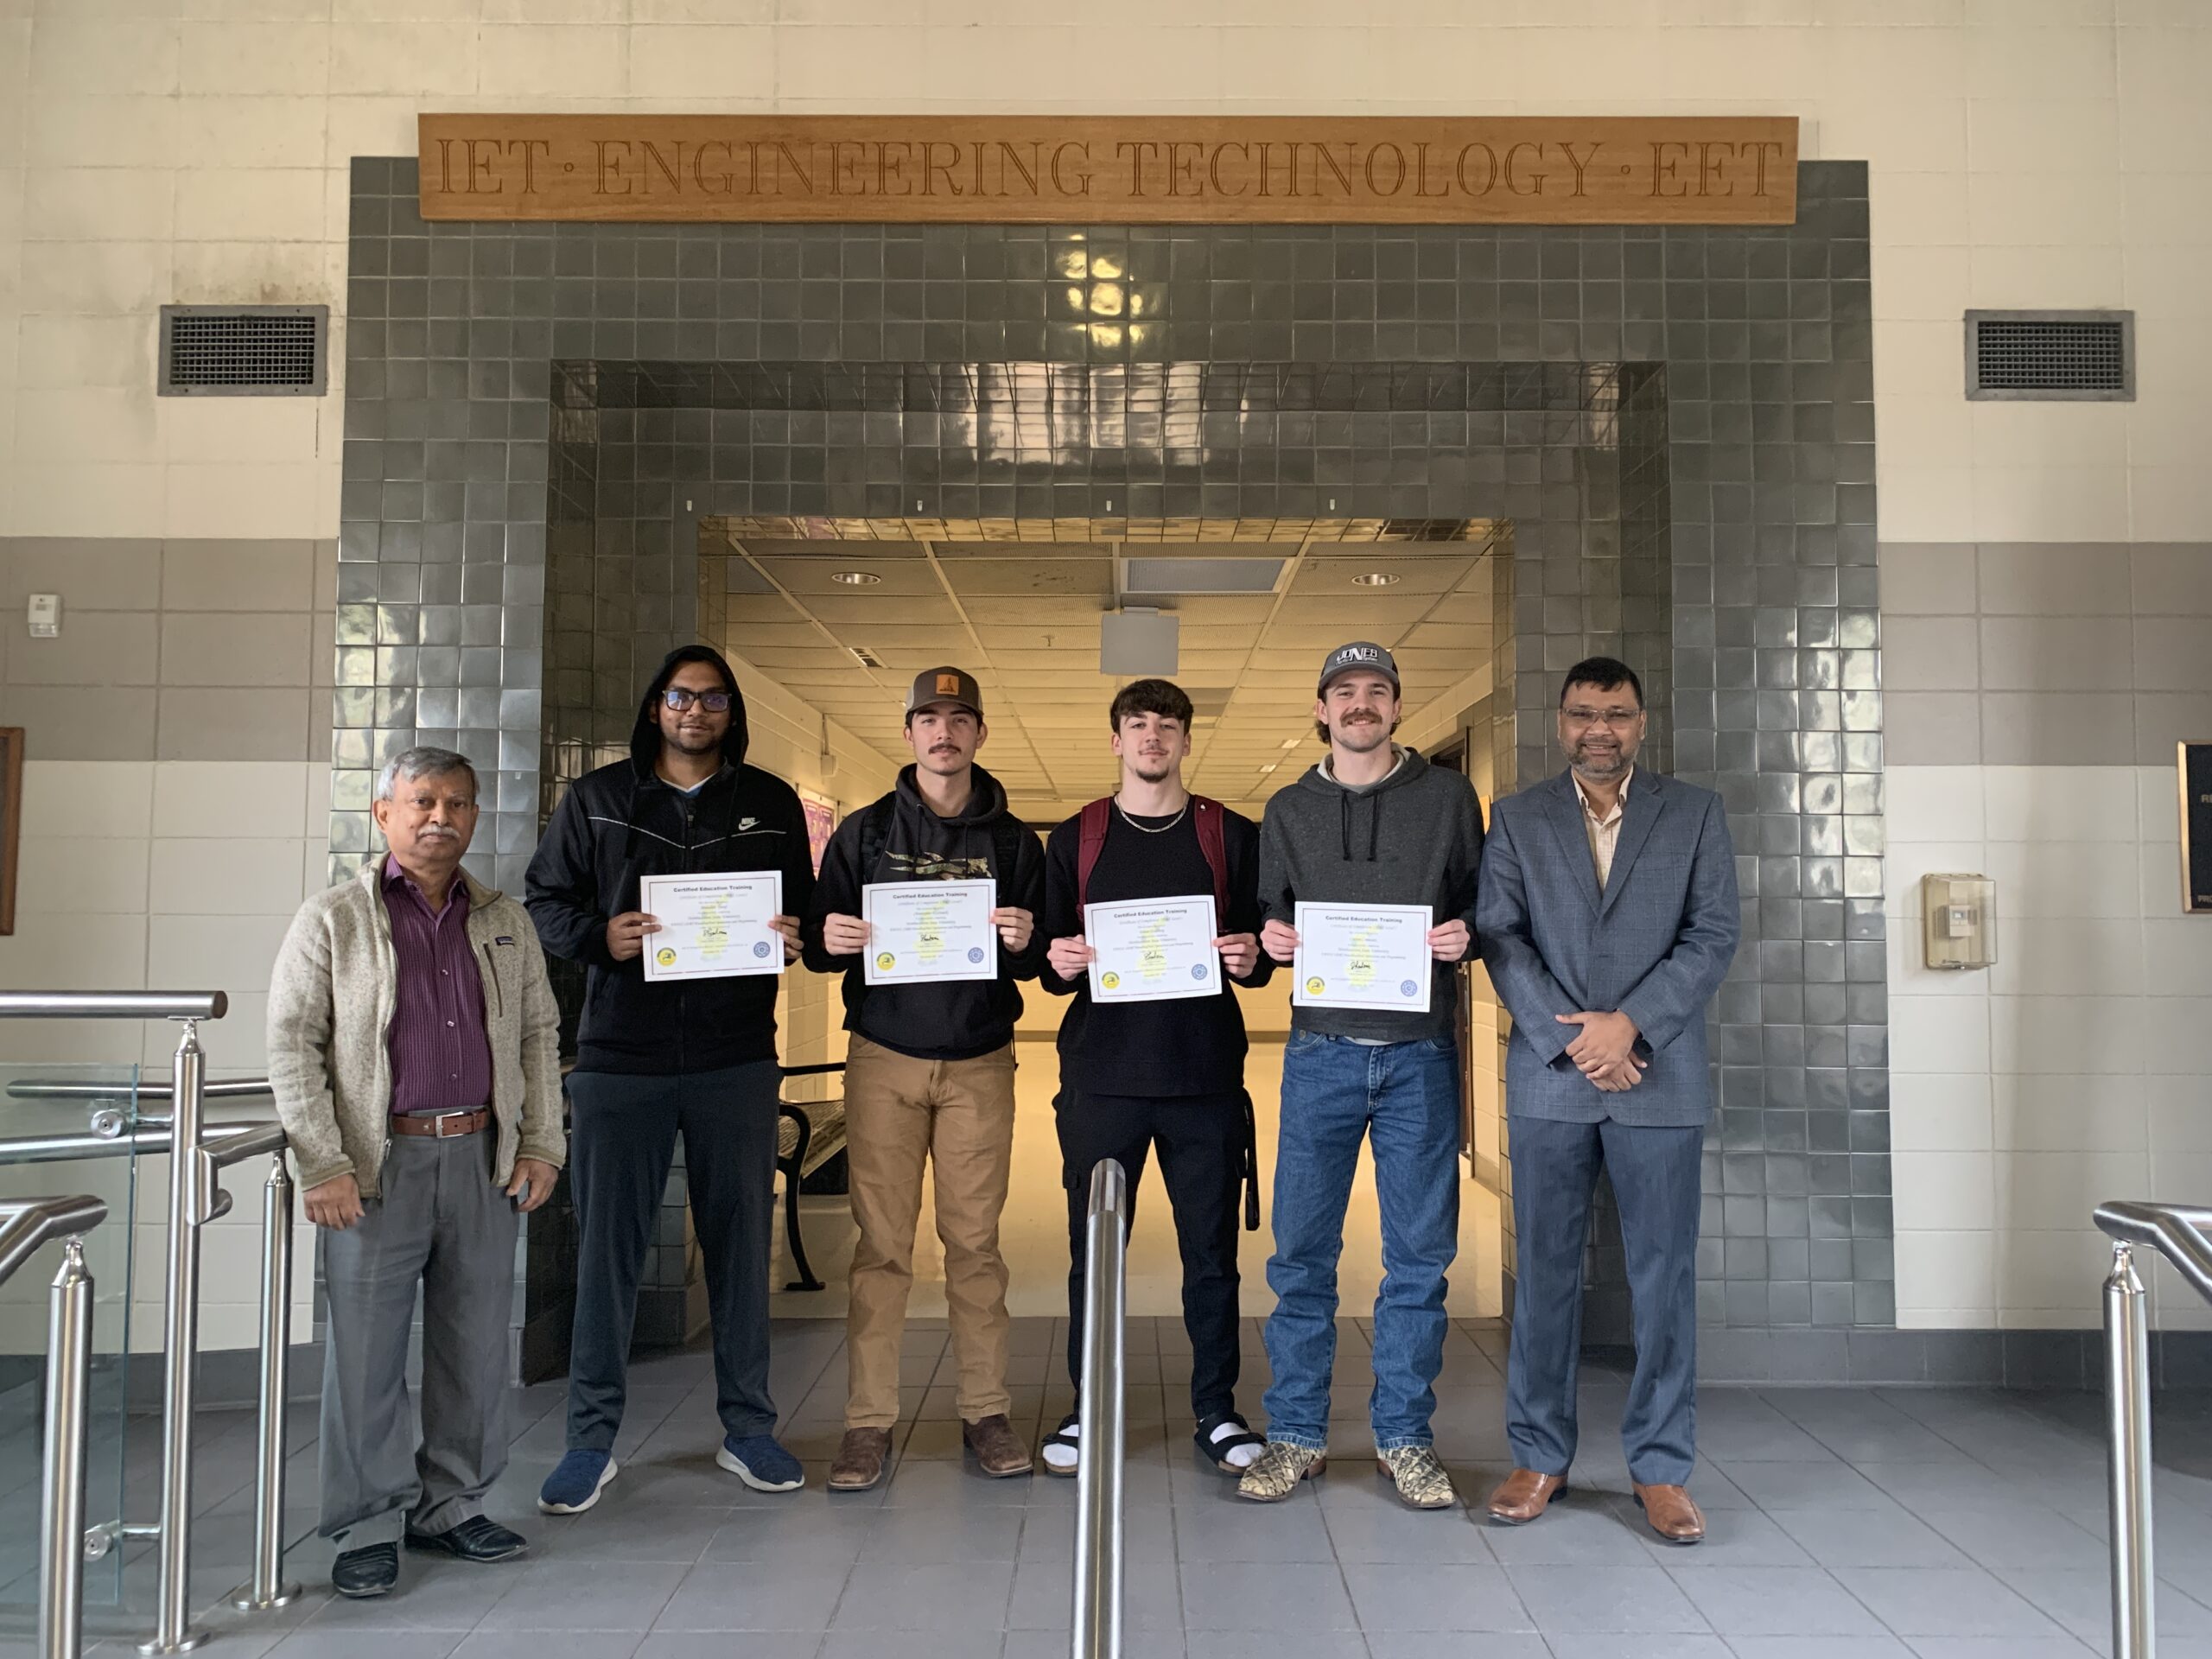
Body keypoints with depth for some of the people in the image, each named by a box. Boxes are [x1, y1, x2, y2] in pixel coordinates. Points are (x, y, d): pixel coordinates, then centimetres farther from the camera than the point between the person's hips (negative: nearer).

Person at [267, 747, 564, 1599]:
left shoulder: (505, 922, 12)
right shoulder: (332, 920, 0)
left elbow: (540, 1036, 15)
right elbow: (292, 1044, -4)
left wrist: (540, 1145, 7)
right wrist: (323, 1164, -10)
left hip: (483, 1158, 4)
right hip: (378, 1166, -3)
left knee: (476, 1345, 10)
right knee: (366, 1353, 2)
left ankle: (451, 1504, 25)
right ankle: (369, 1528, 15)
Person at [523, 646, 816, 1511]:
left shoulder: (771, 803, 10)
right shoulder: (595, 799, 7)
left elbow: (806, 907, 14)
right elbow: (546, 902, 7)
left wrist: (792, 938, -9)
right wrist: (601, 937, -13)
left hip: (737, 1059, 1)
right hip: (619, 1057, -1)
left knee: (741, 1239, 8)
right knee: (607, 1244, 3)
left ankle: (747, 1426, 21)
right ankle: (592, 1436, 16)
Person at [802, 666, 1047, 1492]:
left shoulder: (1012, 840, 9)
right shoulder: (864, 832, 7)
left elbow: (1040, 960, 9)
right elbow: (817, 945, 7)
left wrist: (1023, 944, -14)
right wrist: (831, 941, -15)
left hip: (980, 1063, 0)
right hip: (883, 1059, 0)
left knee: (975, 1241, 3)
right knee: (881, 1244, 0)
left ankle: (985, 1411, 14)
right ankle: (869, 1421, 8)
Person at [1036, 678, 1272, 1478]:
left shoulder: (1233, 836, 8)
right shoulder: (1074, 839, 9)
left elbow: (1263, 946, 10)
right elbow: (1048, 956, 10)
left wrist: (1251, 959, -13)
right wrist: (1059, 963, -12)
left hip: (1205, 1073, 0)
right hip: (1101, 1073, 0)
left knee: (1211, 1251, 6)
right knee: (1093, 1250, 5)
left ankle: (1217, 1411, 19)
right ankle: (1087, 1410, 19)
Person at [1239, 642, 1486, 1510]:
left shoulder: (1448, 797, 8)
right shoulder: (1288, 811, 12)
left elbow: (1487, 903, 9)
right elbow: (1271, 921, 15)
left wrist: (1465, 933, -11)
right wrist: (1270, 939, -7)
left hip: (1421, 1053, -1)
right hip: (1322, 1051, 1)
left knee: (1418, 1254, 5)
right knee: (1301, 1251, 3)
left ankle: (1404, 1436, 18)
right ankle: (1296, 1434, 15)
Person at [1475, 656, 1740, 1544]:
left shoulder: (1695, 813, 8)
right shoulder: (1516, 819, 8)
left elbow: (1714, 935, 0)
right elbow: (1499, 938, 0)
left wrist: (1630, 1023, -12)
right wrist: (1573, 1040, -11)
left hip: (1660, 1078, 0)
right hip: (1550, 1077, 0)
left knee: (1664, 1273, 4)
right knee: (1544, 1270, 6)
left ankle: (1660, 1468, 15)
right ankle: (1539, 1455, 17)